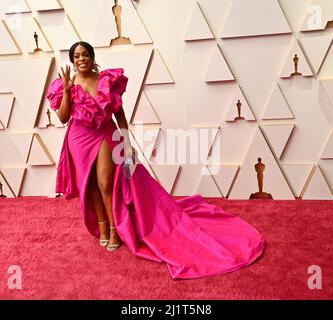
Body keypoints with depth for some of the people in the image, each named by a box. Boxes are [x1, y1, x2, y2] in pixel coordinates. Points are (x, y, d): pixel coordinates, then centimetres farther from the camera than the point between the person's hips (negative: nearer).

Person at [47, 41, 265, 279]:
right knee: (90, 184, 9)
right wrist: (66, 89, -17)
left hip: (105, 136, -2)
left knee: (106, 182, -9)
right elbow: (63, 118, -8)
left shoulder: (107, 80, -5)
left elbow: (119, 113, -2)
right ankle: (102, 225, 27)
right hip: (80, 139, 2)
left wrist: (127, 142, -6)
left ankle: (115, 227, 9)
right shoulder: (67, 85, -2)